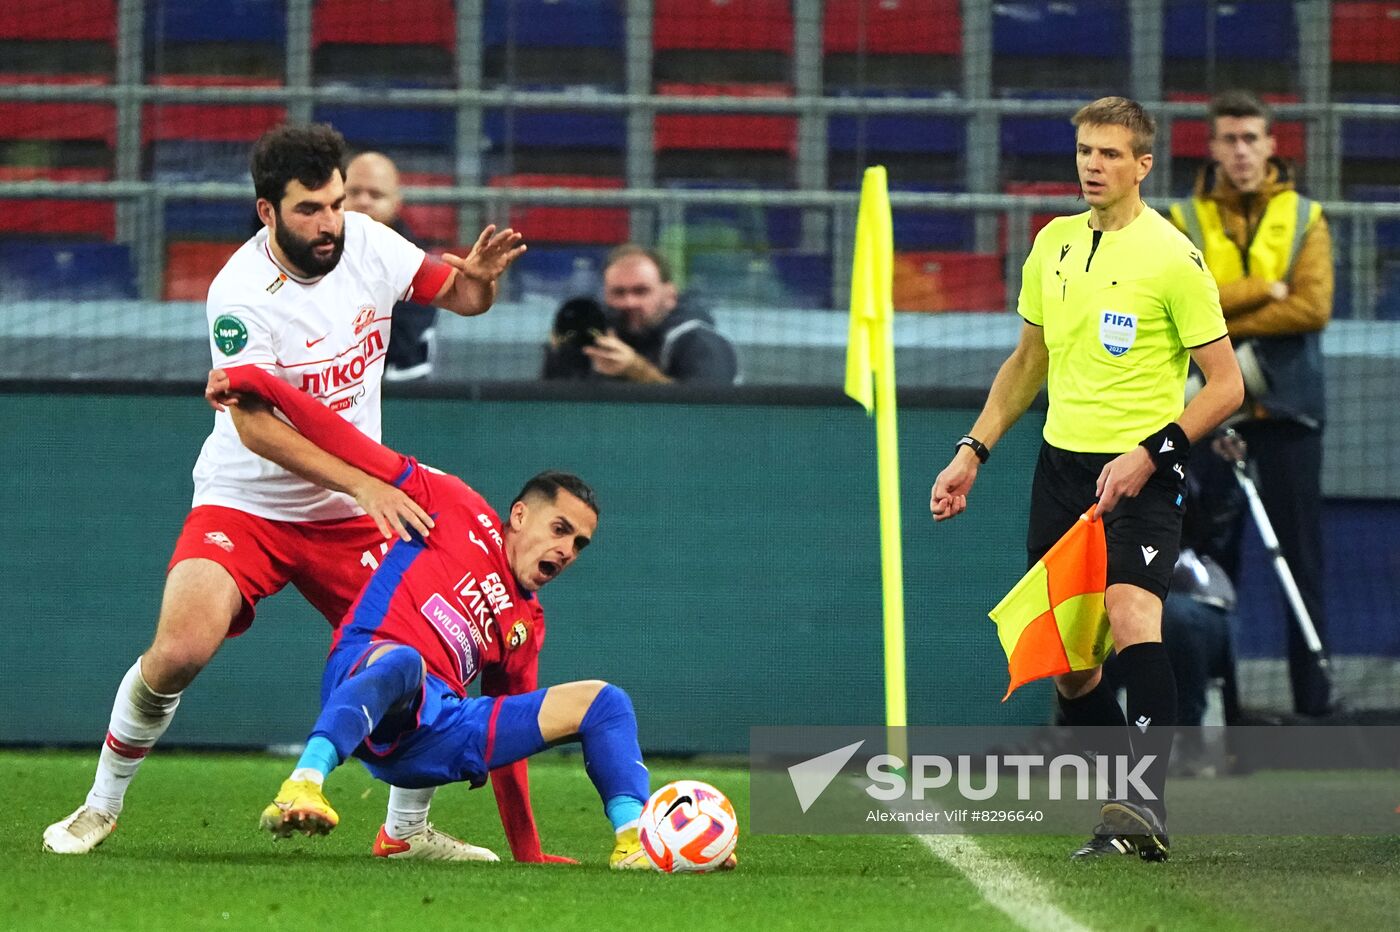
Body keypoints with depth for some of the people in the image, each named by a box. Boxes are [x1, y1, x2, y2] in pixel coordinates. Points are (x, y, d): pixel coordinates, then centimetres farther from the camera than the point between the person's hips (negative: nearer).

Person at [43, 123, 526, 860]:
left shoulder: (367, 243, -7)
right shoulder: (241, 296, -22)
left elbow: (458, 295, 7)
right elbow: (255, 425, -28)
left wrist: (479, 276, -18)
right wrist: (365, 485, -35)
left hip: (350, 516, 5)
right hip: (244, 502, -5)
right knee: (179, 652, -23)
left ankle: (409, 829, 15)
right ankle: (102, 806, 1)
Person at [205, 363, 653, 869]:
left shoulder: (526, 626, 29)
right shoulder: (458, 510, 14)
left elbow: (509, 735, 31)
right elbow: (352, 448, 8)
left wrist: (527, 856, 27)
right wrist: (251, 380, 1)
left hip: (435, 732, 6)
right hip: (362, 671, -6)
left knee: (603, 701, -1)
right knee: (404, 661, -43)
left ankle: (634, 841, -22)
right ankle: (303, 786, -60)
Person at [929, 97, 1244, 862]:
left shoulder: (1172, 257, -8)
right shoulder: (1052, 245, 11)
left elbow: (1225, 384, -8)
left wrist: (1148, 455, -18)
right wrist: (973, 451, 17)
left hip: (1140, 472, -7)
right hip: (1061, 460, 7)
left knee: (1130, 612, -29)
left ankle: (1145, 804, -38)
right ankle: (1118, 812, 23)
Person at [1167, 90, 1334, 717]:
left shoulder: (1305, 219, 5)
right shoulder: (1184, 221, 6)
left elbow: (1313, 308, -9)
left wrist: (1221, 318, -12)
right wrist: (1264, 291, -13)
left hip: (1286, 405, 0)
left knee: (1301, 556, 0)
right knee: (1210, 555, 3)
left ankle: (1314, 691, 3)